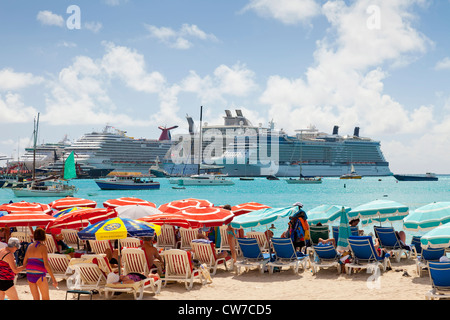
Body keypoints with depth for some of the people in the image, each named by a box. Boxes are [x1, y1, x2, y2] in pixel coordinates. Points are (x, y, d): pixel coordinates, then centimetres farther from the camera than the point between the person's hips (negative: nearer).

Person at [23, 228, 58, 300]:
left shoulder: (30, 246, 8)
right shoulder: (43, 247, -13)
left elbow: (24, 263, 11)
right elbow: (46, 265, -20)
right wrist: (54, 279, -17)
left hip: (30, 275, 6)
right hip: (39, 276, -6)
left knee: (36, 299, 16)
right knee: (46, 299, 8)